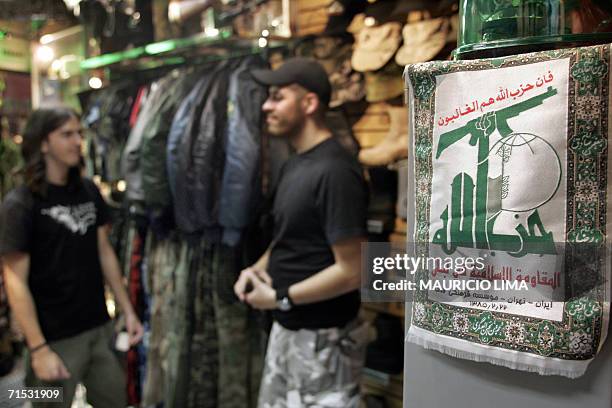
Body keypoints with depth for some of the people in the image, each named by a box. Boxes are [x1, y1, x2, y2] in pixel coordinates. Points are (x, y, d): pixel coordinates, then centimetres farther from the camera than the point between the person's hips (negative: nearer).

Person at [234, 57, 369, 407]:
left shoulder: (334, 171, -23)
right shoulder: (295, 163, 8)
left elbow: (352, 272, -25)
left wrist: (281, 298, -17)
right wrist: (258, 269, 0)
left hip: (322, 339, -9)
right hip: (286, 329, 9)